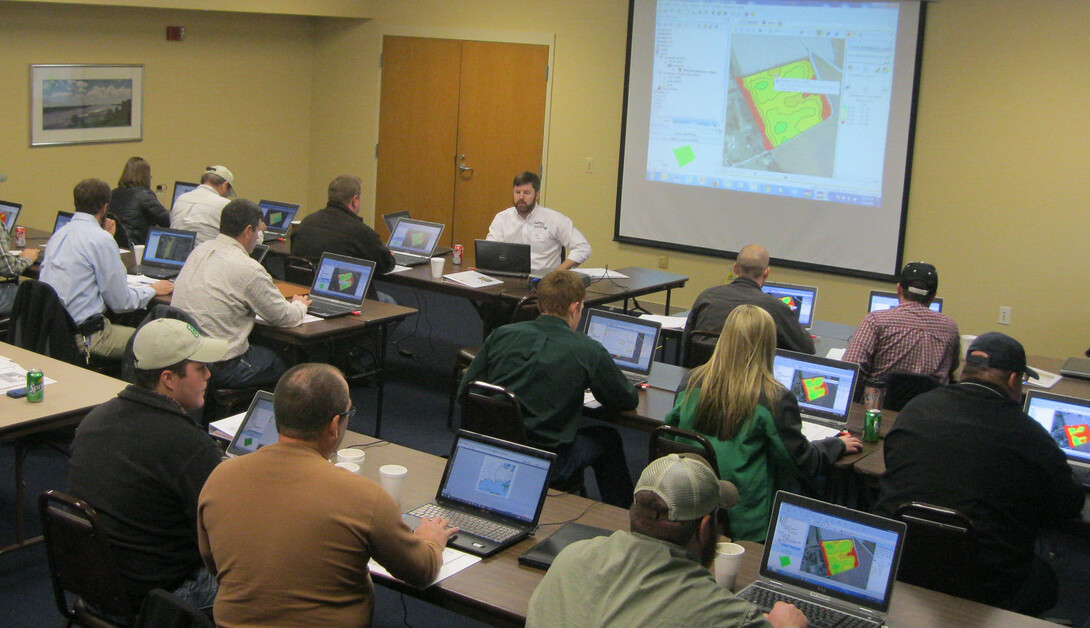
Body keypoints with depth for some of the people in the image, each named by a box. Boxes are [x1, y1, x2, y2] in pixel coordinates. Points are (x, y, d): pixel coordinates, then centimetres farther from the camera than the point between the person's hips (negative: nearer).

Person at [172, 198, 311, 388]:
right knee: (286, 363, 11)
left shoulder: (199, 250, 5)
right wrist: (300, 305, 15)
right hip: (219, 368, -8)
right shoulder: (249, 269, -18)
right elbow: (283, 317, -7)